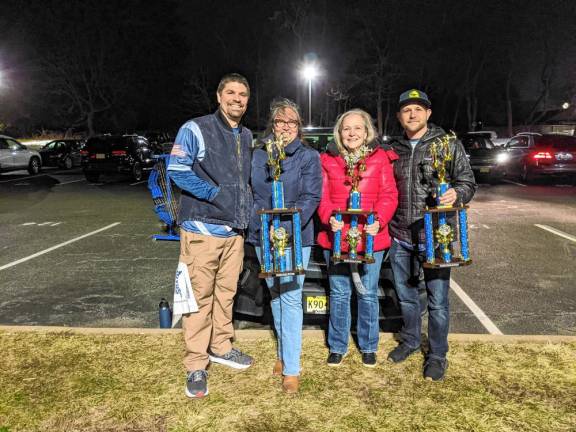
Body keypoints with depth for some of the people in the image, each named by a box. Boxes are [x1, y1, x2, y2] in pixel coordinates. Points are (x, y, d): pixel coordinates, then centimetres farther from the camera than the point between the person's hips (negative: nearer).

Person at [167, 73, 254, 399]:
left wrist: (247, 202, 9)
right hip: (202, 228, -6)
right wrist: (217, 194, -18)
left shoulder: (247, 136, 15)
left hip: (235, 229, 7)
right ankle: (196, 365, 11)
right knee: (200, 295, -2)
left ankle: (220, 346, 34)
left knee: (226, 291, 16)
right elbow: (177, 170, -14)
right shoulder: (196, 129, -7)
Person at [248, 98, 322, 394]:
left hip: (295, 238, -4)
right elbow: (250, 193, 12)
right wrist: (257, 224, -4)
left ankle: (291, 368, 3)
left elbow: (311, 197, -9)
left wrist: (287, 226, -20)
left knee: (290, 299, -5)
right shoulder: (258, 155, 10)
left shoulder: (308, 157, -1)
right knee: (275, 296, 15)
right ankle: (284, 351, 32)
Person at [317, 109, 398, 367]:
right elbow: (323, 197, 3)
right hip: (335, 237, 1)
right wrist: (330, 218, -16)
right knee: (339, 294, 11)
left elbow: (388, 195, -2)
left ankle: (368, 346, 30)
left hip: (371, 238, -1)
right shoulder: (328, 160, 6)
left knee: (368, 294, 10)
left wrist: (378, 221, -18)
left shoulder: (380, 158, 2)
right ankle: (338, 347, 28)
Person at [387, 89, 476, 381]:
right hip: (400, 237, 4)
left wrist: (456, 194, -23)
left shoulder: (448, 144, -2)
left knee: (437, 299, 4)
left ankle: (437, 354, 24)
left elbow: (467, 182, -1)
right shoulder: (394, 149, 9)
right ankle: (410, 341, 39)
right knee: (406, 296, 18)